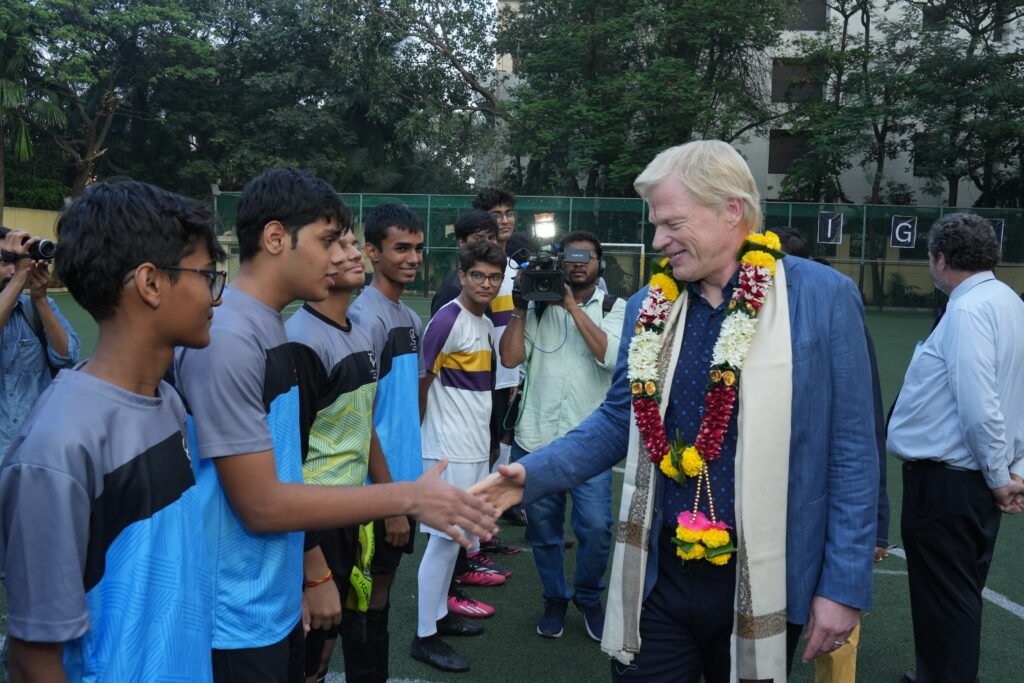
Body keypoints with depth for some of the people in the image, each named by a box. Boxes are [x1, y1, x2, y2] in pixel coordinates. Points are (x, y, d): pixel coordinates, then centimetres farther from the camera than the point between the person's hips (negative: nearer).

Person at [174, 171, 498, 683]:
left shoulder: (272, 329, 6)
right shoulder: (226, 339, -22)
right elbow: (261, 505, -22)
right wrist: (410, 497, -19)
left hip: (277, 602, 8)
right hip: (238, 620, -8)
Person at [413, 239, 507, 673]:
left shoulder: (485, 323, 10)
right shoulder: (448, 320, -15)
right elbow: (419, 382, -13)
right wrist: (425, 433, -5)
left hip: (476, 449, 8)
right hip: (449, 450, -8)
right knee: (445, 539, -2)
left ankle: (440, 614, 30)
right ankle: (425, 636, 10)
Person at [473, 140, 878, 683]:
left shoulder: (824, 298, -9)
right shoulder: (649, 307, 1)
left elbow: (850, 452, -7)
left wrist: (843, 584, -6)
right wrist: (532, 473, -4)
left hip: (762, 582, -2)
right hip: (656, 575, 3)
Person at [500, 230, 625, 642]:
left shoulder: (614, 308, 4)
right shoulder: (539, 305, 6)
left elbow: (611, 356, -15)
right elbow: (510, 357, -4)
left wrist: (573, 306, -15)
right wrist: (520, 306, -7)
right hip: (536, 436, 2)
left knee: (596, 527, -5)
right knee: (543, 526, 12)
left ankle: (589, 597, 24)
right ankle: (555, 597, 35)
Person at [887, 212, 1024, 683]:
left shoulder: (967, 311, -19)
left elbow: (980, 409, -24)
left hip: (944, 481, -10)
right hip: (978, 480, 10)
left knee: (944, 600, 4)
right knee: (961, 595, 23)